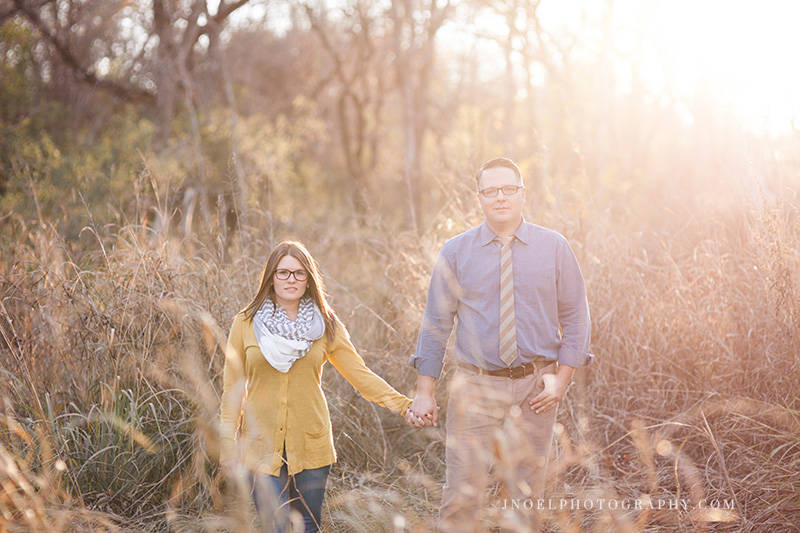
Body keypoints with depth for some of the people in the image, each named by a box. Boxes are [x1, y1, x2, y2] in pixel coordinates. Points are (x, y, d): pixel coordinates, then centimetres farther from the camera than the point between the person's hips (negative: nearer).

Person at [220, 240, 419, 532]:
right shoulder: (246, 325, -1)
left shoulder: (325, 326, 3)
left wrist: (403, 405, -12)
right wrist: (228, 446, -1)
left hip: (311, 445, 2)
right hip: (262, 446, -1)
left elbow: (360, 374, 0)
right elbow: (233, 389, 3)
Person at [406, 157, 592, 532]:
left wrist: (562, 379, -4)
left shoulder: (554, 248, 3)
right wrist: (424, 394, -1)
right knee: (461, 497, -6)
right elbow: (436, 324, 3)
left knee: (525, 497, 9)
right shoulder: (455, 253, 2)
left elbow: (575, 318, 6)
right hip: (475, 388, -1)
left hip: (535, 387, 1)